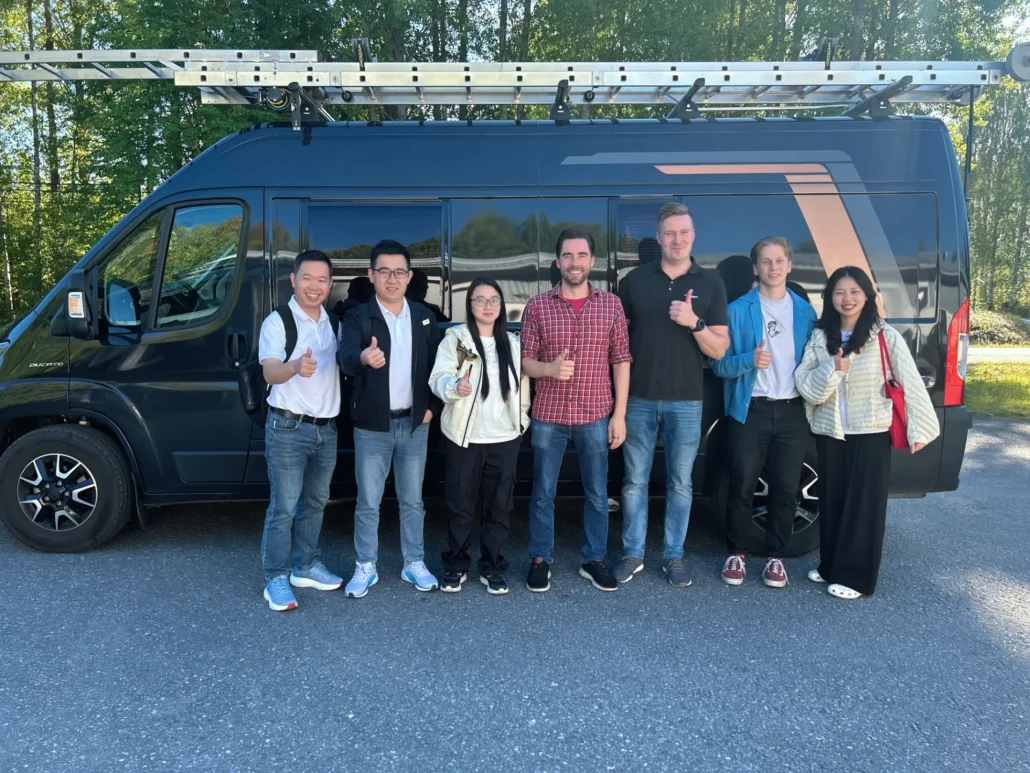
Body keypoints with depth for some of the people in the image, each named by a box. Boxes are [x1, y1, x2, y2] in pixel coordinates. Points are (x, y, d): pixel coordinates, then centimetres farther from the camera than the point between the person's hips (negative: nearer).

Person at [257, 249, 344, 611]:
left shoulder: (334, 323, 9)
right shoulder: (278, 321, -9)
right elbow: (270, 373, -21)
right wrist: (295, 366, -43)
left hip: (327, 428, 6)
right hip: (288, 428, -6)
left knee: (315, 502, 15)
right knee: (283, 506, -2)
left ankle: (306, 566, 29)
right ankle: (276, 578, 10)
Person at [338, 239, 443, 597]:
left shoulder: (423, 317, 4)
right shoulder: (357, 317, -7)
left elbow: (436, 365, 9)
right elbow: (346, 358, -27)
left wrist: (432, 407, 0)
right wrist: (363, 358, -49)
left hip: (414, 423, 3)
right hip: (372, 425, -2)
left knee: (412, 500, 13)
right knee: (368, 502, 7)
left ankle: (414, 563, 27)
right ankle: (365, 567, 23)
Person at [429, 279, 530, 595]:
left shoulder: (512, 342, 11)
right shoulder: (455, 338, -3)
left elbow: (522, 383, 17)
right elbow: (438, 378, -14)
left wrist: (523, 418, 13)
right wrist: (455, 386, -34)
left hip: (505, 437, 3)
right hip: (465, 436, -3)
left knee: (499, 506, 8)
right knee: (459, 505, 5)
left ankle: (491, 567, 21)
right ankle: (456, 566, 21)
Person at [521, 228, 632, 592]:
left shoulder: (611, 304, 1)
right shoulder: (537, 306, -2)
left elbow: (621, 360, 2)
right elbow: (524, 361, 0)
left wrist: (619, 414, -2)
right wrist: (549, 368, -22)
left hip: (595, 416, 1)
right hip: (548, 416, 0)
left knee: (597, 493, 11)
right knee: (543, 493, 10)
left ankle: (594, 560, 26)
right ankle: (541, 559, 25)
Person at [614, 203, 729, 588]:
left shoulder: (710, 283, 2)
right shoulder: (635, 279, 3)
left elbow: (720, 349, -1)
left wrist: (694, 323, -20)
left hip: (686, 401, 0)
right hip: (639, 398, 0)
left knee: (680, 484, 9)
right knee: (635, 481, 7)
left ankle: (673, 555, 22)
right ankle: (632, 553, 20)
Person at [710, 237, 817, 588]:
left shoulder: (805, 312, 9)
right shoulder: (738, 310, 0)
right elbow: (720, 364, -4)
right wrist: (749, 360, -22)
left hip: (792, 412, 2)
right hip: (749, 410, -2)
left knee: (785, 489, 6)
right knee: (742, 487, 3)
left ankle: (775, 557, 21)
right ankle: (735, 554, 19)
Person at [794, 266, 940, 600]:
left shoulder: (886, 337, -6)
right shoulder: (819, 337, 3)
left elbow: (911, 383, -7)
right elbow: (805, 385, -2)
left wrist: (919, 429, -10)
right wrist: (832, 371, -20)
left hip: (871, 435, -3)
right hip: (829, 433, 4)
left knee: (864, 504, 2)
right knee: (831, 502, 11)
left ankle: (855, 576, 12)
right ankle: (830, 566, 27)